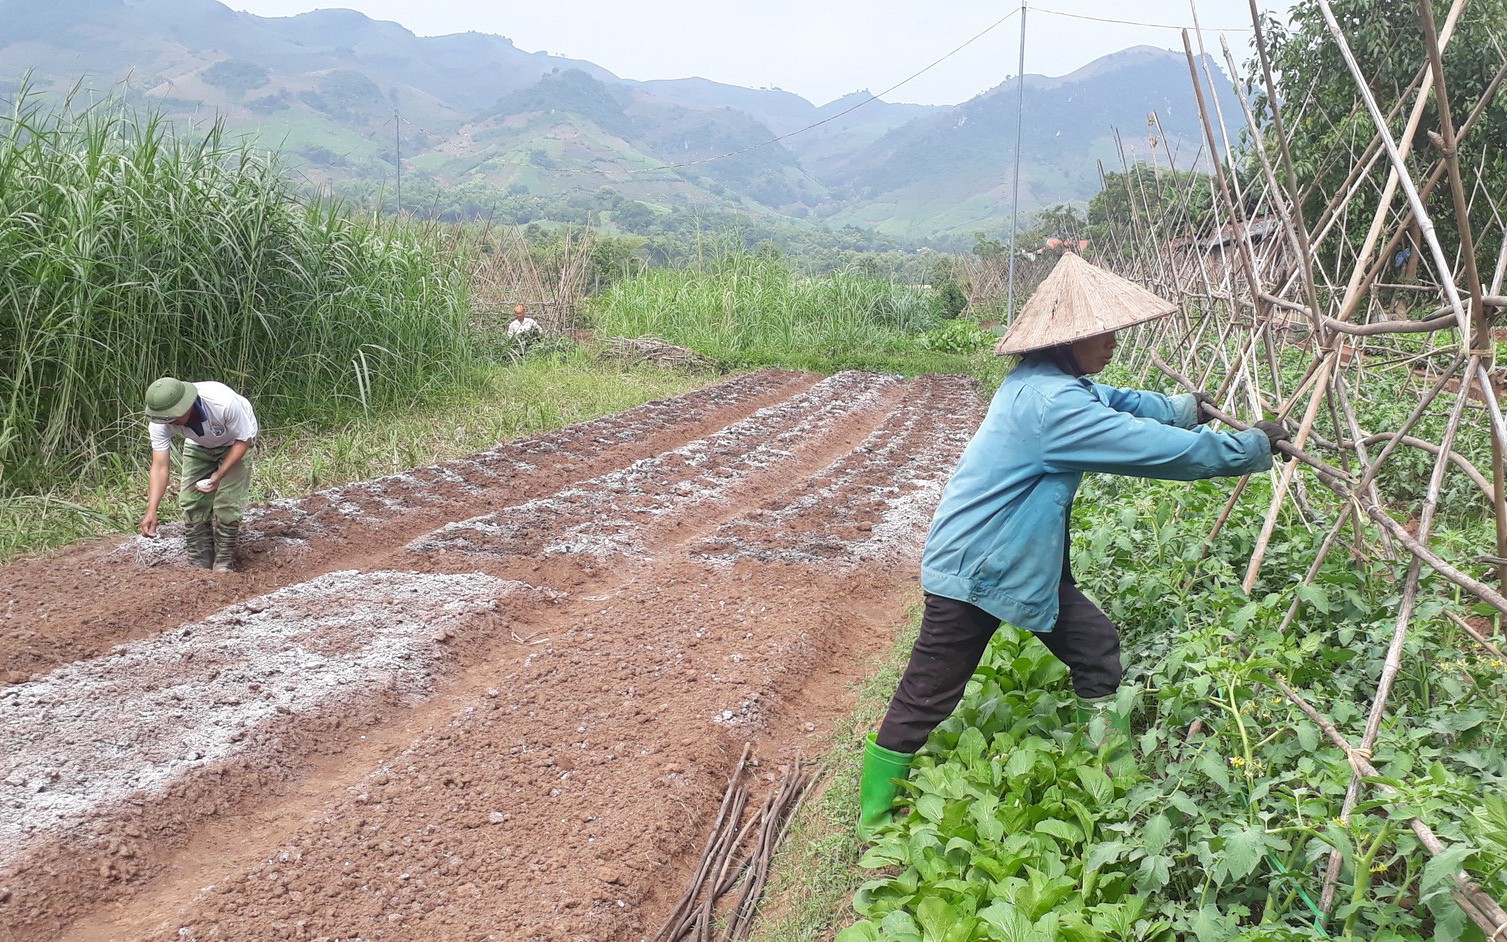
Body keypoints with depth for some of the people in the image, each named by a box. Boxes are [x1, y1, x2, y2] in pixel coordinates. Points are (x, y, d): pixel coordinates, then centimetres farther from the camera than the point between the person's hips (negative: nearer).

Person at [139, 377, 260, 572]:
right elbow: (159, 467, -30)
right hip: (198, 445, 4)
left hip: (235, 441, -4)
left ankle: (224, 563, 0)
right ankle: (200, 564, 7)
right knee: (191, 501, -6)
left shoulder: (223, 402, -42)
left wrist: (219, 475, -36)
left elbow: (244, 439, -26)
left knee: (226, 502, -14)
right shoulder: (160, 422, -30)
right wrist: (152, 511, -41)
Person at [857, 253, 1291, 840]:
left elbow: (1117, 402, 27)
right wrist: (1251, 447, -12)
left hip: (1028, 563, 10)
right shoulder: (1050, 402, -26)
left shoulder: (1050, 382, 4)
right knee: (925, 699, 0)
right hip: (972, 571, -10)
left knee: (1096, 644, 12)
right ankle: (874, 824, 13)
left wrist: (1183, 406, 22)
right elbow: (1161, 449, -24)